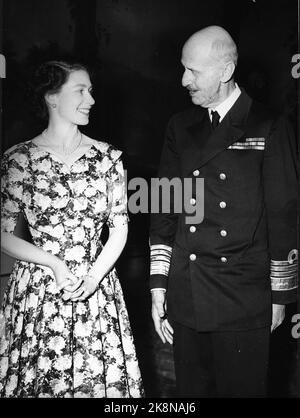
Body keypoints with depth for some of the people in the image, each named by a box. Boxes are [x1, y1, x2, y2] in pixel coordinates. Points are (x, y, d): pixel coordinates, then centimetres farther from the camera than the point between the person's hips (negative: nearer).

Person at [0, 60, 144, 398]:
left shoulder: (107, 156, 3)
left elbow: (119, 227, 4)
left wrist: (94, 275, -11)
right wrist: (54, 263, -14)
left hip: (97, 287, 2)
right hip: (37, 290, -1)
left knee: (99, 381, 8)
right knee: (39, 378, 8)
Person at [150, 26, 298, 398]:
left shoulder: (269, 129, -4)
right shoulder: (180, 128, 8)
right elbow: (164, 211, 7)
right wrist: (158, 287, 4)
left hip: (245, 303, -3)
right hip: (184, 300, 4)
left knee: (242, 389, 8)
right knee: (191, 389, 14)